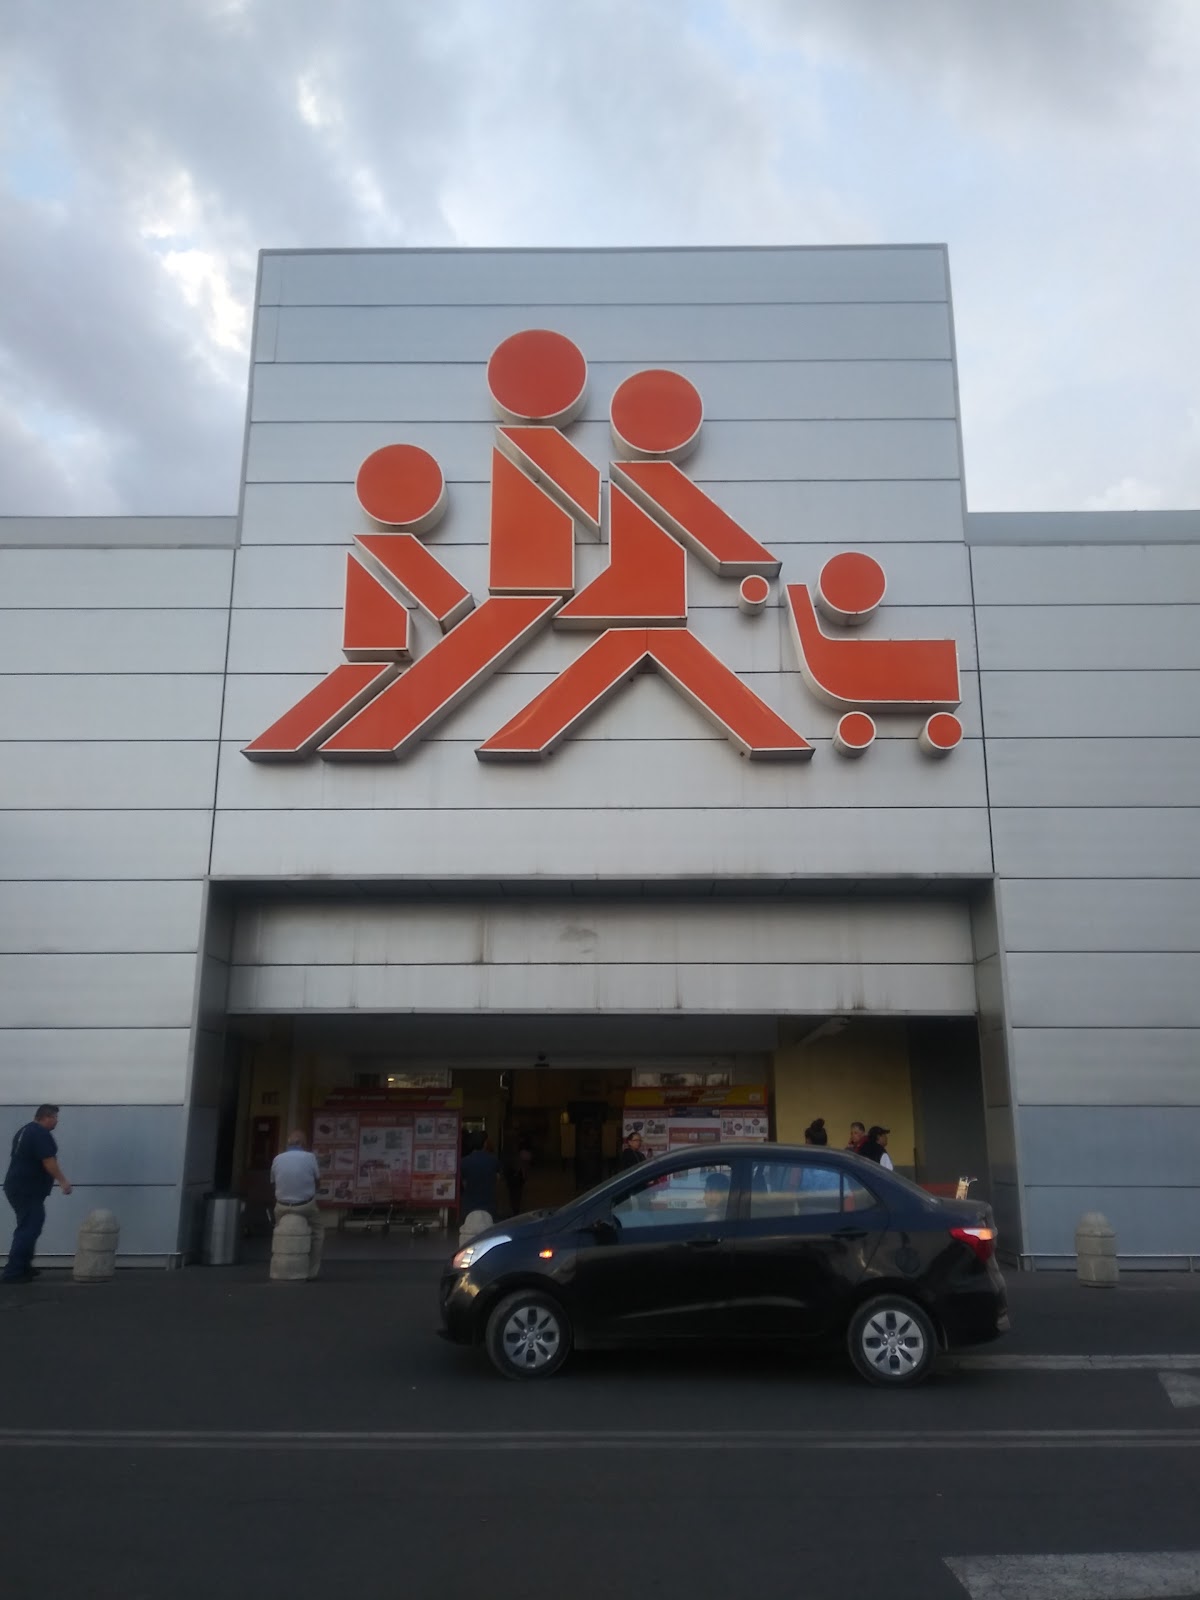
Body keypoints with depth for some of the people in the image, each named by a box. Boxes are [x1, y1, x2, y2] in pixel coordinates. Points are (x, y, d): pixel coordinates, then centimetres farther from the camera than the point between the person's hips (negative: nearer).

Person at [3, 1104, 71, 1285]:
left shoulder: (24, 1131, 17)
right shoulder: (42, 1134, -15)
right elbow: (48, 1162, -20)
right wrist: (63, 1181, -15)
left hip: (17, 1186, 10)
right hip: (27, 1190, -10)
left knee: (27, 1227, 18)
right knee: (29, 1229, -9)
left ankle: (22, 1267, 22)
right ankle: (12, 1272, -11)